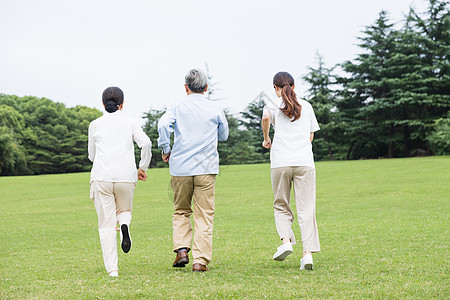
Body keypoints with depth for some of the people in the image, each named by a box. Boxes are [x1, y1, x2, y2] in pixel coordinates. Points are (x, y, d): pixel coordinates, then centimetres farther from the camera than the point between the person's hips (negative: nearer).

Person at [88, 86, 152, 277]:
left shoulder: (95, 125, 10)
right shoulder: (130, 122, 8)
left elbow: (92, 156, 16)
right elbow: (146, 143, -7)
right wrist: (143, 167, 5)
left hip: (102, 177, 0)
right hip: (126, 176, 0)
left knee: (106, 224, 3)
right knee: (124, 210, 25)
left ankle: (112, 268, -6)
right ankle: (124, 225, -11)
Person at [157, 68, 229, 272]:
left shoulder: (177, 107, 3)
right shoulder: (215, 109, 6)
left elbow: (163, 125, -15)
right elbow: (224, 135, 18)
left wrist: (166, 150, -3)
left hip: (180, 167, 1)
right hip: (206, 167, 0)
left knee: (181, 211, 17)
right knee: (204, 215, 2)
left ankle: (182, 250, 2)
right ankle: (200, 260, -3)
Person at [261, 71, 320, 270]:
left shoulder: (273, 106, 7)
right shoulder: (306, 106, 16)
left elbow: (266, 118, -15)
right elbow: (311, 136, 18)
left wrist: (266, 139, 0)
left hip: (280, 163, -1)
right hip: (305, 162, 1)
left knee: (281, 205, 13)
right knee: (306, 208, 0)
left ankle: (286, 241, -8)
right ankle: (308, 252, -11)